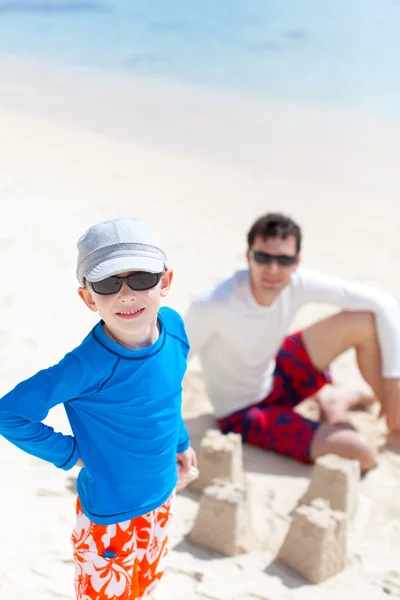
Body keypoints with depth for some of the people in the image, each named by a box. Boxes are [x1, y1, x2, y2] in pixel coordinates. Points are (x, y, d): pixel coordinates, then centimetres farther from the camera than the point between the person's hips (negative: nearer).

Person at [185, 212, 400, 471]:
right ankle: (333, 407, 14)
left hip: (278, 374, 5)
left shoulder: (299, 283, -20)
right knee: (362, 455, -21)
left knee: (366, 320, -13)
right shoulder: (212, 306, -33)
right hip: (243, 413, -5)